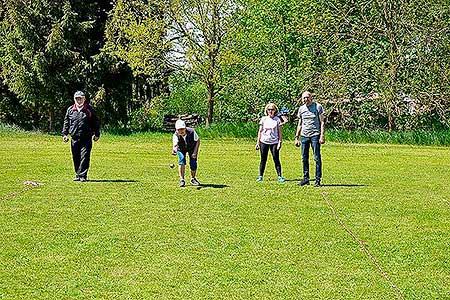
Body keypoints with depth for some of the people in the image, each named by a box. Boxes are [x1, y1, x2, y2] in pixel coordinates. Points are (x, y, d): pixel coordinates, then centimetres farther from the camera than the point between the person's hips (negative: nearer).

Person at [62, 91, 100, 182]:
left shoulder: (89, 109, 4)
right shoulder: (70, 110, 10)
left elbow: (96, 122, 8)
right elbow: (66, 123, 16)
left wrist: (96, 134, 3)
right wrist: (64, 134, 7)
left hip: (86, 138, -3)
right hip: (74, 138, 3)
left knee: (84, 157, -8)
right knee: (76, 158, 7)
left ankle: (82, 175, -5)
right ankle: (78, 175, 17)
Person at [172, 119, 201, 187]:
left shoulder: (191, 132, -34)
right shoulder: (176, 135, -34)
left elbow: (198, 141, -18)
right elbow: (175, 144, -50)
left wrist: (195, 152, -23)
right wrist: (174, 149, -73)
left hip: (192, 148, 0)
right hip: (181, 149, 0)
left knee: (193, 163, -7)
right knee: (182, 160, -23)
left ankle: (193, 179, 20)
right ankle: (182, 180, -12)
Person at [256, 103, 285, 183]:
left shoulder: (277, 119, 2)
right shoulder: (263, 119, 6)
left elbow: (280, 132, 2)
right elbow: (260, 131, 10)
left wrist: (280, 142, -6)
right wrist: (258, 142, 6)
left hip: (274, 142, -1)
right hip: (264, 142, 1)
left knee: (276, 159, -3)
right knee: (263, 160, 5)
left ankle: (279, 176, -2)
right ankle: (260, 176, 10)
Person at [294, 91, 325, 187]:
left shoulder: (318, 107, 0)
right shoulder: (301, 109, 13)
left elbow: (322, 122, -2)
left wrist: (322, 135, -12)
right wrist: (297, 137, 14)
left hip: (315, 135, -5)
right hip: (304, 136, 5)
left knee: (317, 158, -5)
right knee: (304, 158, 5)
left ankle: (318, 179, -3)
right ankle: (306, 178, 12)